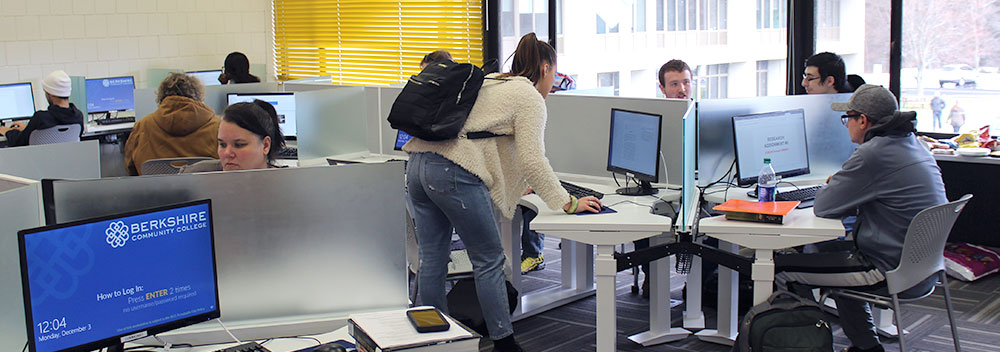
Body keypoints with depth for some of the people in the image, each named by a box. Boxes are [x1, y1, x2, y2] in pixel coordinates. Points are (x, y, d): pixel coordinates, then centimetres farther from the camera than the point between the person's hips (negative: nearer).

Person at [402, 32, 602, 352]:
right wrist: (568, 203, -4)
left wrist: (518, 185, 47)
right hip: (454, 174, -8)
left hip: (419, 165, 9)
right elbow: (532, 159, -9)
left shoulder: (490, 83, 28)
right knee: (489, 260, 3)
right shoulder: (530, 97, 1)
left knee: (431, 260, 13)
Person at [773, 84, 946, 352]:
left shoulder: (873, 154, -20)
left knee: (783, 268, -5)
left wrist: (834, 187, 7)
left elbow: (823, 207, -14)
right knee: (828, 248, 32)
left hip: (891, 273, -10)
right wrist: (844, 186, 10)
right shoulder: (912, 144, 10)